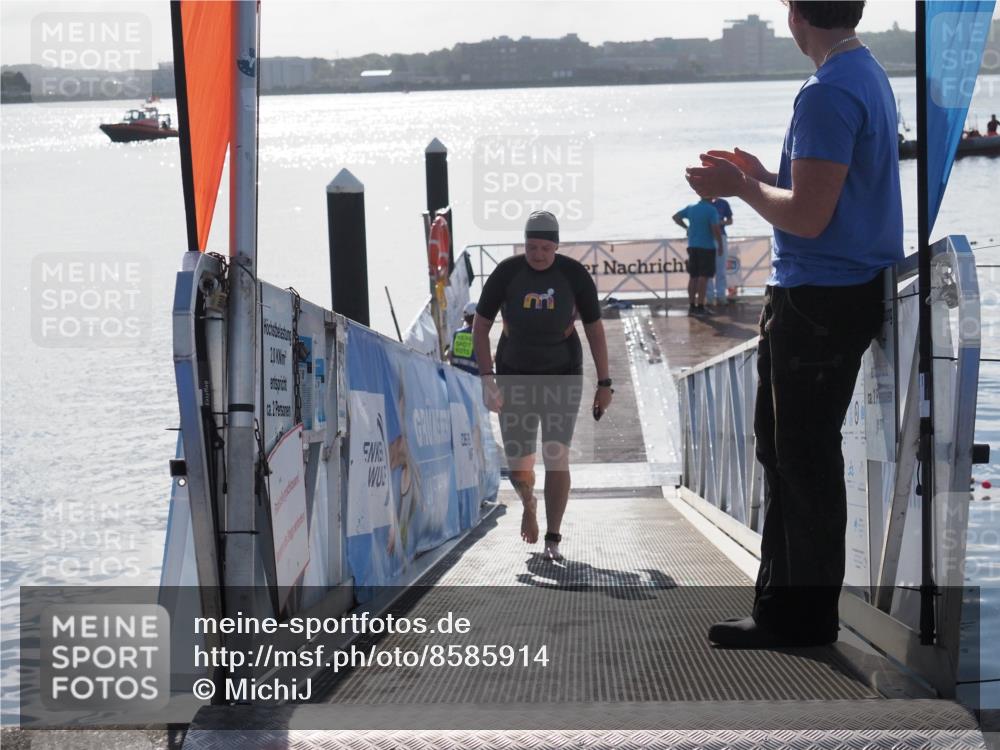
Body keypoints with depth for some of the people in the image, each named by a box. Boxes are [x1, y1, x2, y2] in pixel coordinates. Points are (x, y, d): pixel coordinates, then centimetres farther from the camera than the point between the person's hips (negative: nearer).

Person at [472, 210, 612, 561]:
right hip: (515, 376, 1)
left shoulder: (575, 275, -10)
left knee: (556, 455, -15)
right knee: (518, 466, 0)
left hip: (562, 376, -1)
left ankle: (553, 539, -6)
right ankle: (528, 504, 37)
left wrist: (604, 383, -2)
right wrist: (487, 380, -13)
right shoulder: (505, 273, -10)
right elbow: (480, 328, -4)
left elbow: (595, 329, 0)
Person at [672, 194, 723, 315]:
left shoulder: (691, 208, 7)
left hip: (693, 246, 6)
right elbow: (715, 229, -18)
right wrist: (720, 245, -8)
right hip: (707, 247, -6)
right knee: (703, 277, -4)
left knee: (693, 277, 10)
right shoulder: (712, 210, -12)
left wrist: (686, 227, 26)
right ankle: (700, 306, -7)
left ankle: (691, 305, 11)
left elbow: (676, 217, 17)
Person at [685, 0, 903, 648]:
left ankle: (807, 618, 8)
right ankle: (782, 605, 25)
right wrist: (761, 177, 16)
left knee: (804, 460, -1)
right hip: (847, 292, 10)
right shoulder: (870, 77, 12)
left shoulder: (829, 94, -20)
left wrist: (741, 187, -8)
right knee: (784, 449, 17)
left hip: (818, 302, -10)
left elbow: (808, 217, -23)